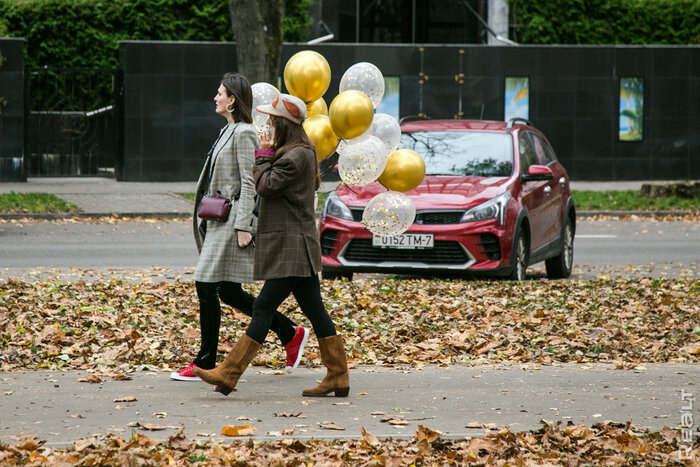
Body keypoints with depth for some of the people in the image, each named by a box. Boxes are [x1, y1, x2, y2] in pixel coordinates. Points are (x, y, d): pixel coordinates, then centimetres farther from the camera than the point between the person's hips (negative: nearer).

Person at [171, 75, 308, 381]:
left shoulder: (244, 133, -12)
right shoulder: (229, 131, 17)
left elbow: (249, 183, -16)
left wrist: (243, 227, -21)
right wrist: (206, 217, 23)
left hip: (233, 220, -10)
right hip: (220, 220, 10)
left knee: (207, 287, -8)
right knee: (228, 292, 9)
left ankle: (205, 364, -2)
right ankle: (290, 333, 15)